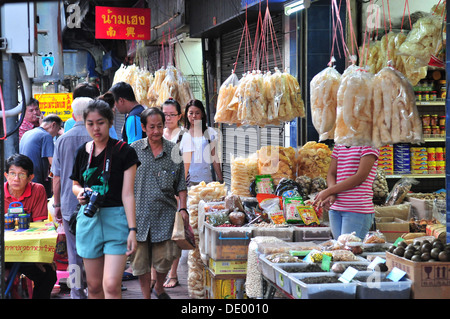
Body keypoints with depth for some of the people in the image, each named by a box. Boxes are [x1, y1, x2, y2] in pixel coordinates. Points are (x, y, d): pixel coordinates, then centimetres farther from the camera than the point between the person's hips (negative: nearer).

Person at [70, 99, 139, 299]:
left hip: (116, 217, -4)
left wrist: (132, 229, -14)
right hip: (89, 217, 4)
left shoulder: (124, 151, -5)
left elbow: (127, 194, -8)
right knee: (94, 285, 8)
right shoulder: (82, 152, 8)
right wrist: (80, 192, -3)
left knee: (111, 285, -13)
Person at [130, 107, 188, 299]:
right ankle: (146, 296, 19)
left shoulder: (173, 151, 5)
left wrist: (183, 208, -2)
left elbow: (181, 184, 9)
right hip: (139, 213, 0)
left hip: (165, 213, 0)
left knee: (165, 257, -3)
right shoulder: (134, 150, 4)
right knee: (141, 260, 3)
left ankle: (159, 287, 27)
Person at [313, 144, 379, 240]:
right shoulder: (339, 144, 16)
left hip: (358, 210, -6)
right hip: (336, 208, 6)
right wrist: (332, 194, -10)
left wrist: (328, 192, -12)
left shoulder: (368, 143, -5)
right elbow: (331, 174, 13)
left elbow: (361, 176, -13)